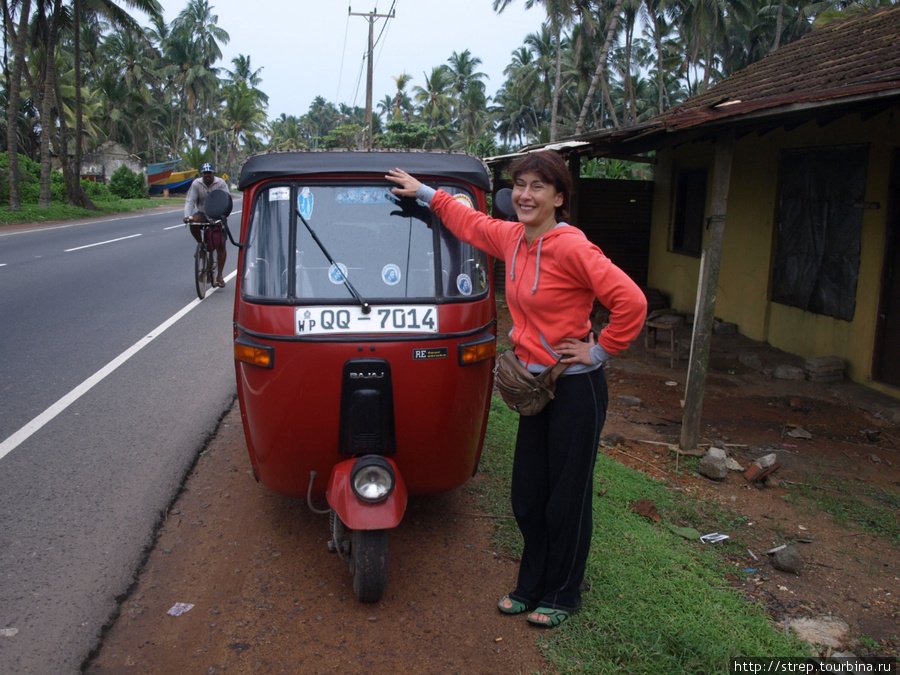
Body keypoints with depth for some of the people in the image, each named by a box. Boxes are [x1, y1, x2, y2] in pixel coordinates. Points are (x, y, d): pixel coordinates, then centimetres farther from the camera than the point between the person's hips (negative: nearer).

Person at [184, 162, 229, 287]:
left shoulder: (221, 183, -11)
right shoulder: (196, 184, -6)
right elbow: (189, 201, -11)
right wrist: (187, 216, -28)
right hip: (202, 213, 1)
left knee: (221, 244, -8)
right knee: (193, 222, -34)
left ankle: (219, 276, 1)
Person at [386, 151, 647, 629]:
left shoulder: (571, 248, -20)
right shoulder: (512, 239, 4)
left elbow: (631, 302, -24)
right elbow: (471, 223, 24)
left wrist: (599, 351, -14)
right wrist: (425, 193, 30)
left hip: (576, 388, -7)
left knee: (567, 500, 9)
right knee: (527, 498, 16)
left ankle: (562, 596, 30)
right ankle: (531, 587, 37)